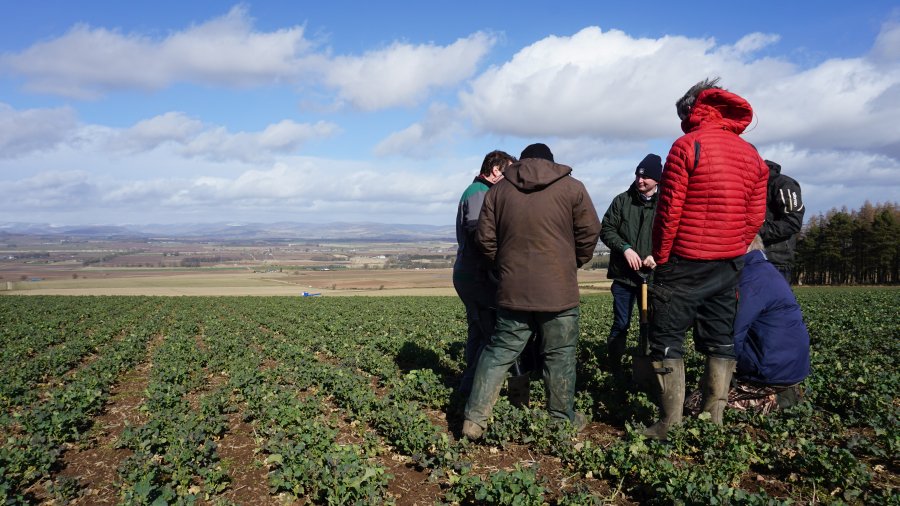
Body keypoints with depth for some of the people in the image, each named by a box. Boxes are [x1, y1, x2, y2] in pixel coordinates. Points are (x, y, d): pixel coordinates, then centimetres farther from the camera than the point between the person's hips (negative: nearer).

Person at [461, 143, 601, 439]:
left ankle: (474, 419, 8)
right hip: (558, 291, -2)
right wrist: (576, 263, 16)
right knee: (559, 356, 11)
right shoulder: (572, 187, 0)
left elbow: (485, 238, 5)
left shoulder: (499, 190, 7)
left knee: (499, 353, 10)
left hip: (512, 291, 3)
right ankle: (562, 419, 22)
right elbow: (590, 232, 0)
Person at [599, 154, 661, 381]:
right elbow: (606, 229, 2)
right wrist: (625, 248, -12)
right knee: (621, 323, 4)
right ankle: (614, 365, 17)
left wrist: (658, 255, -17)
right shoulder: (622, 200, 4)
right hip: (623, 274, 0)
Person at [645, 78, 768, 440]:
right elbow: (755, 217, 8)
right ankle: (713, 420, 20)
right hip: (729, 266, 7)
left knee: (667, 340, 1)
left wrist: (660, 257, -4)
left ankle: (670, 425, 2)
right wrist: (733, 254, 16)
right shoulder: (751, 155, 10)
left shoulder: (687, 146, -10)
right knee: (719, 341, 14)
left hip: (685, 263, -6)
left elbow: (669, 210, -13)